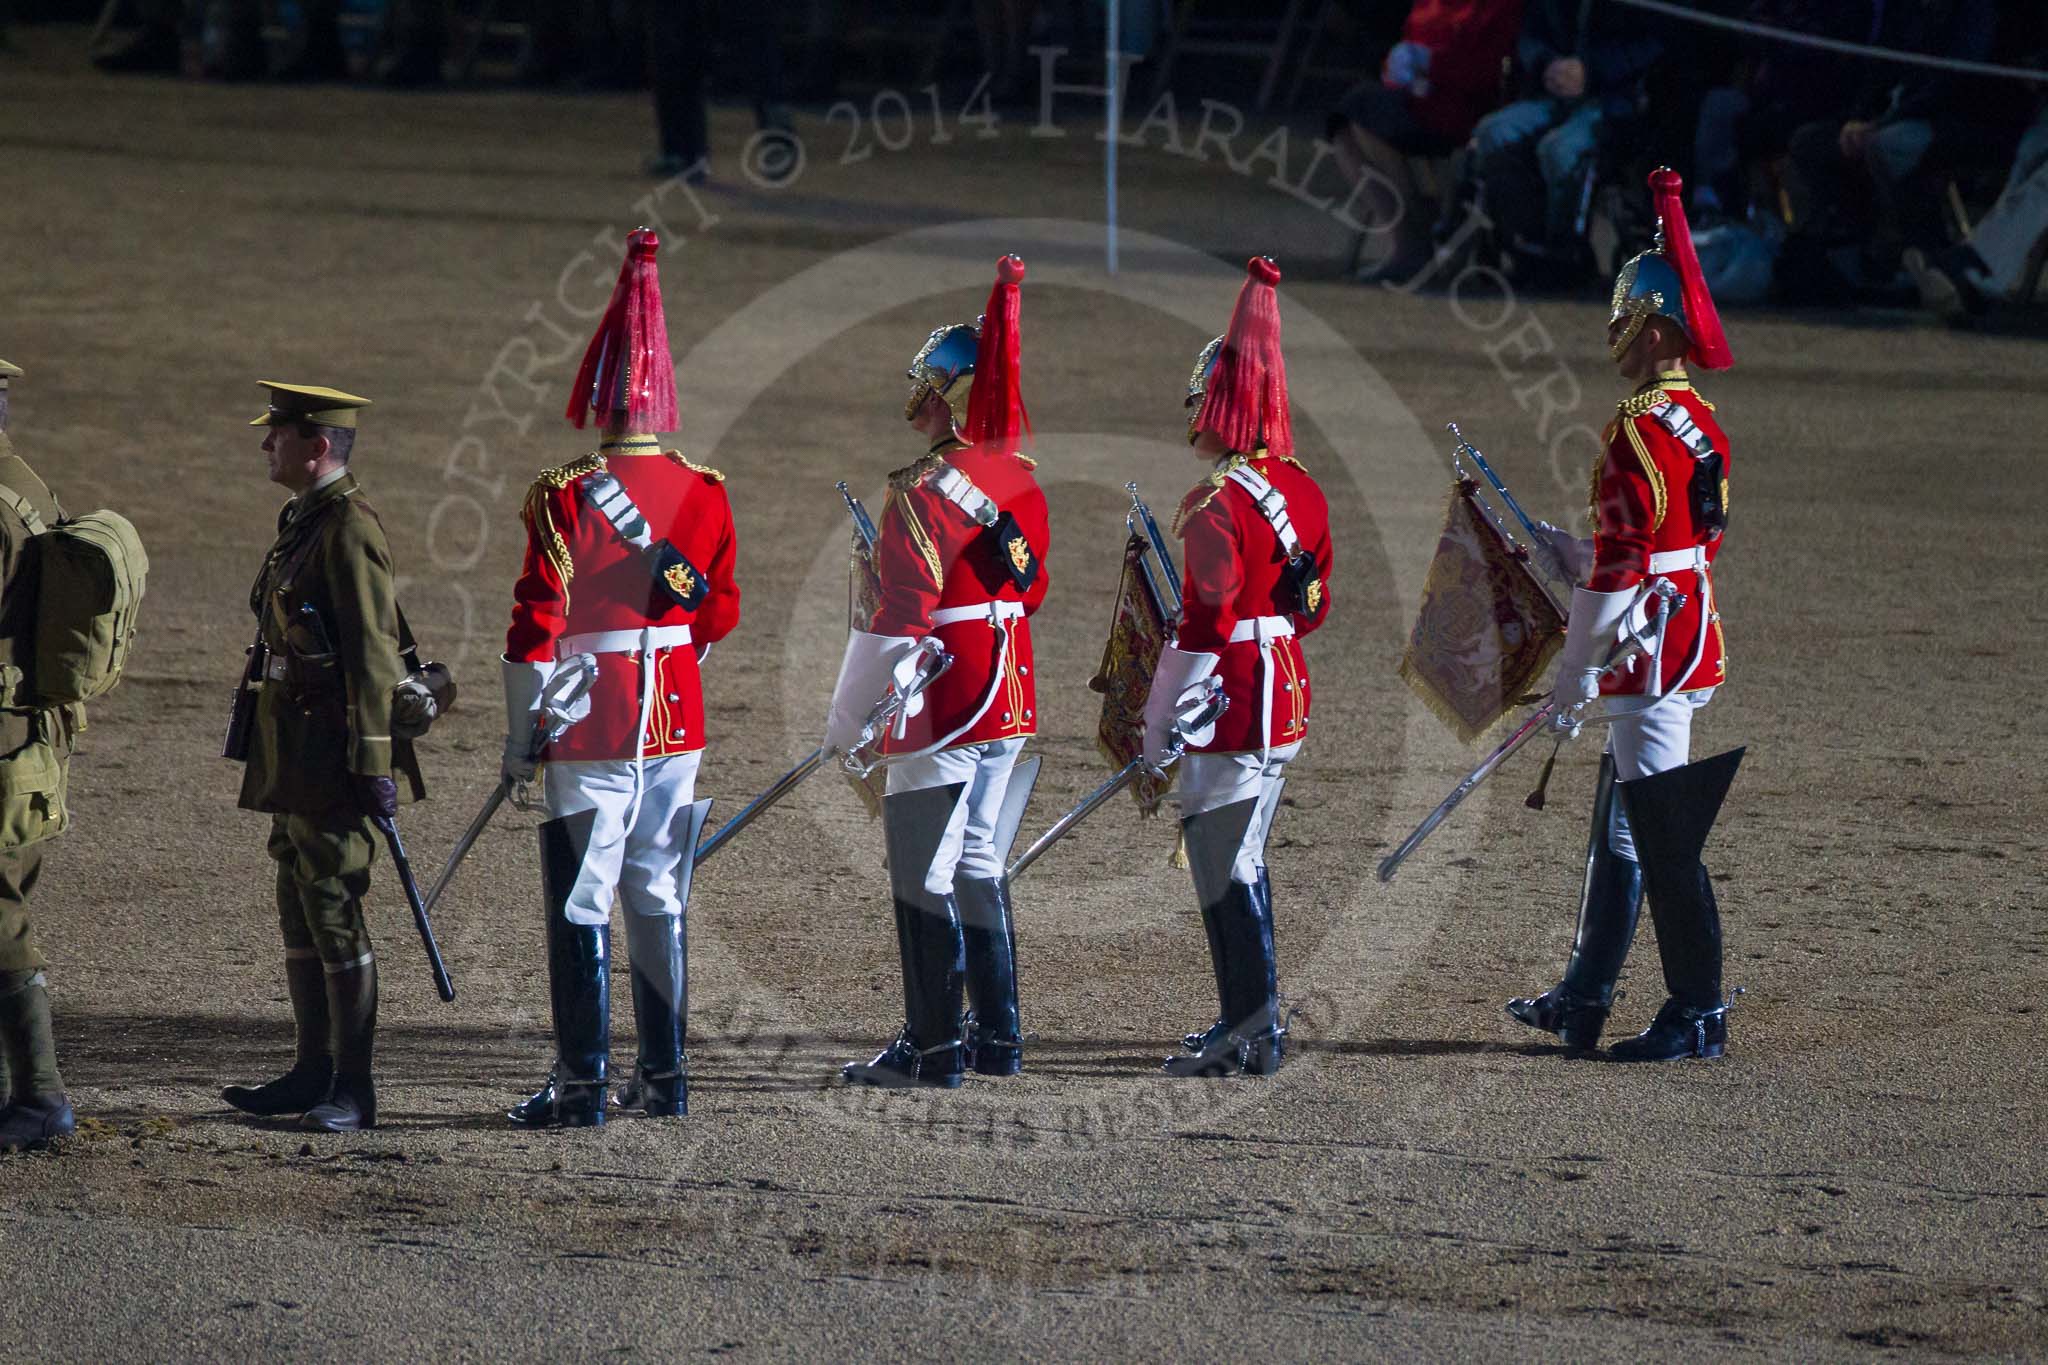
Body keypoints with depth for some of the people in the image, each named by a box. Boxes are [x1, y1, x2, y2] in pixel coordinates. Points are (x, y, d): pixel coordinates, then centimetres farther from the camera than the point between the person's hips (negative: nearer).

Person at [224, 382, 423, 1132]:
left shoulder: (349, 528, -15)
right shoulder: (303, 521, 16)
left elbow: (372, 652, -20)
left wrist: (374, 764, -23)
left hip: (335, 751, -10)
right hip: (295, 756, 10)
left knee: (335, 914, -7)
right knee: (301, 910, 13)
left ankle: (354, 1092, -4)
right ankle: (313, 1074, 20)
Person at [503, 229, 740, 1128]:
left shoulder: (565, 498, -13)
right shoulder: (704, 492, 2)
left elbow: (538, 625, -12)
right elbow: (721, 613, 12)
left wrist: (520, 739, -5)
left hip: (592, 729, -5)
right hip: (677, 723, 5)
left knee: (582, 904, -1)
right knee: (660, 899, 13)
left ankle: (582, 1082, -2)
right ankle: (665, 1076, 17)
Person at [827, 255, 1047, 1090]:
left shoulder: (927, 490, -17)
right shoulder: (1018, 476, 8)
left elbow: (898, 620, -19)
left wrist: (845, 725, -12)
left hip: (942, 708, -9)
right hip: (1010, 705, 9)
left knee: (924, 875, -2)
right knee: (976, 863, 17)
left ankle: (932, 1046, 1)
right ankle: (997, 1037, 20)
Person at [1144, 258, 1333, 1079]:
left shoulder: (1217, 504, -18)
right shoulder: (1301, 489, 8)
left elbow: (1204, 627, -19)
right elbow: (1313, 604, 15)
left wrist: (1157, 735, -13)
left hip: (1229, 704, -9)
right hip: (1287, 696, 9)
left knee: (1224, 868, -2)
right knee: (1242, 860, 18)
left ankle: (1251, 1031, 0)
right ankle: (1251, 1021, 24)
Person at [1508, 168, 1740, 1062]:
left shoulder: (1639, 431, -18)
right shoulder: (1699, 422, 12)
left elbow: (1621, 566, -19)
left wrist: (1574, 673, -14)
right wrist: (1574, 548, 18)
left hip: (1648, 654, -10)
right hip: (1688, 644, 10)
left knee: (1661, 833, -6)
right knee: (1620, 822, 17)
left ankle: (1698, 1013, -3)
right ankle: (1584, 1000, 24)